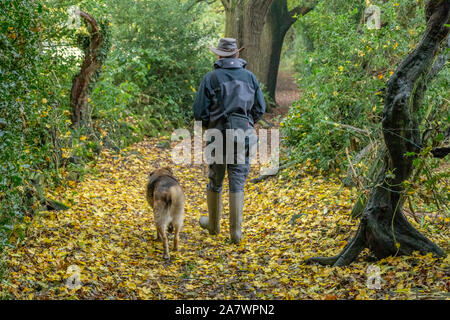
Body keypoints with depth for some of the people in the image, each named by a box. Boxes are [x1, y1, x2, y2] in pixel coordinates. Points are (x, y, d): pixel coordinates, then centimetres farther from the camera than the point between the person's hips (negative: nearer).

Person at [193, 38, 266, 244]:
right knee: (237, 182, 3)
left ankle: (213, 224, 28)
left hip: (219, 134, -1)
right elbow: (260, 109, 9)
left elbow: (200, 112, -4)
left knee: (215, 181, 14)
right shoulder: (250, 77, 5)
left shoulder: (211, 78, -4)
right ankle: (235, 232, 0)